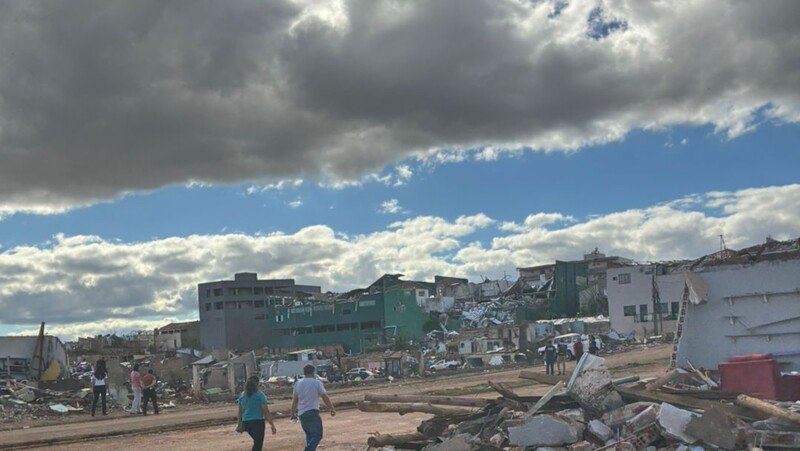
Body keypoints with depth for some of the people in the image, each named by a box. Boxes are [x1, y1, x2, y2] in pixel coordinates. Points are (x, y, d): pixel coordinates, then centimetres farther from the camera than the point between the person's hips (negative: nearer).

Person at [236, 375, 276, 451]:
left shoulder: (242, 395, 7)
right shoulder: (260, 395, -8)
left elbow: (240, 411, 13)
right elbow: (266, 412, -12)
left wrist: (239, 425, 24)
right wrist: (272, 425, -9)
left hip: (246, 422, 6)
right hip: (258, 422, -6)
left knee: (256, 442, 24)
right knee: (258, 444, 0)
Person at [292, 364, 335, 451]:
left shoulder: (298, 384, 8)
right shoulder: (317, 383, -4)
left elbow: (295, 400, 11)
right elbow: (325, 398, -2)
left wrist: (293, 413, 21)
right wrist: (332, 409, 8)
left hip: (301, 414, 6)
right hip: (312, 413, -6)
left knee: (309, 435, 18)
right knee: (317, 435, -6)